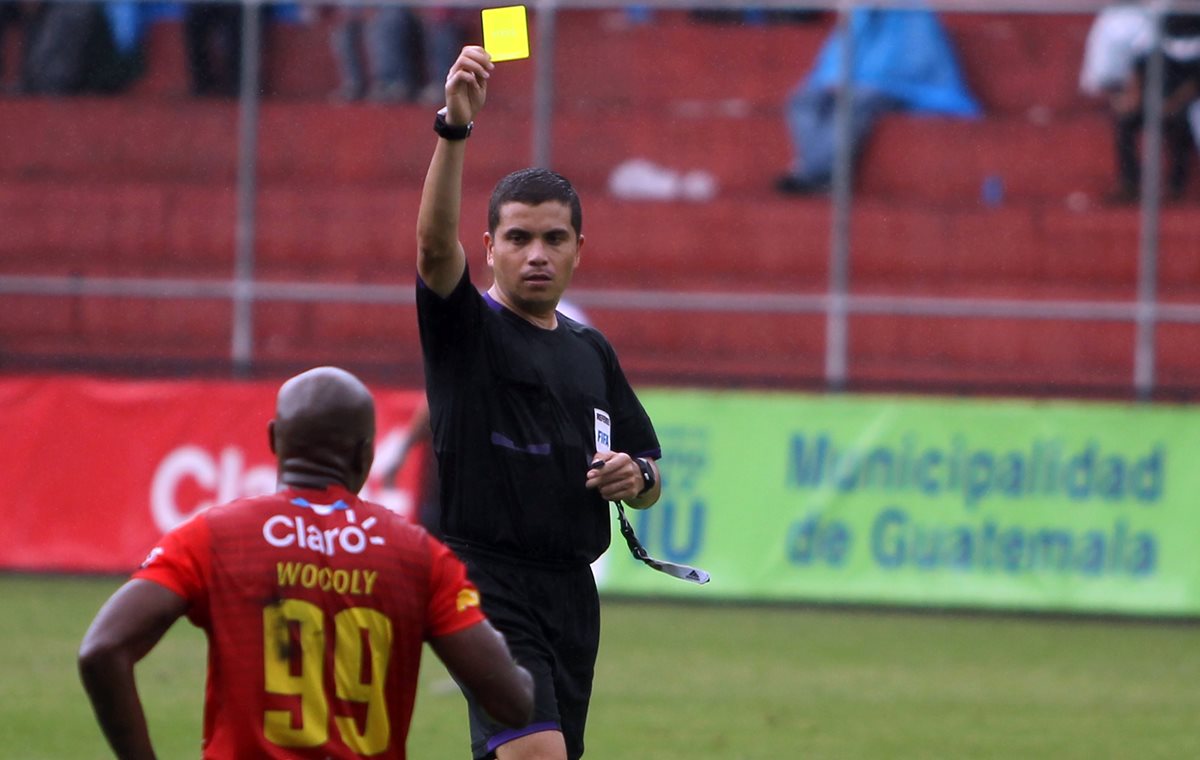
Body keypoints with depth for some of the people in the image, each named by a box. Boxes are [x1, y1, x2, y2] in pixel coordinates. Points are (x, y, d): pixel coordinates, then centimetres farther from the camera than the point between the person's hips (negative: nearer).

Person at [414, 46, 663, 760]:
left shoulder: (592, 351, 18)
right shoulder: (467, 325, 0)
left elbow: (649, 472, 24)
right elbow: (435, 241, -21)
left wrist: (637, 476, -1)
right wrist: (455, 126, -34)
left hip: (572, 591, 7)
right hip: (489, 585, -7)